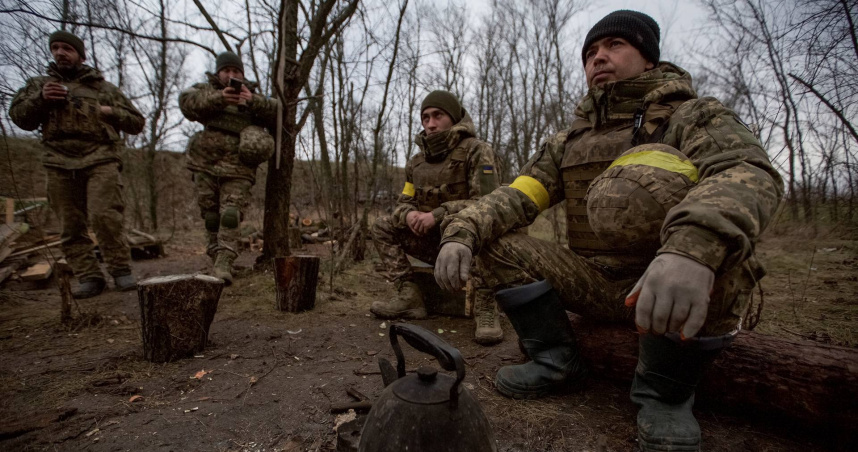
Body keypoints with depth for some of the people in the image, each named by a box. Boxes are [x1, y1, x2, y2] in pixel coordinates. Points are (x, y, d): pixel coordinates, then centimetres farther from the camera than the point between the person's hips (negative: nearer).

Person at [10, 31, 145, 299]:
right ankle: (89, 277, 3)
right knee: (71, 226, 0)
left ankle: (121, 270, -10)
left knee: (104, 217, -19)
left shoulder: (104, 88, 20)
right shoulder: (39, 84, 24)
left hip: (101, 161, -3)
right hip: (59, 165, 3)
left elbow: (137, 123, 18)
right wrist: (40, 99, -2)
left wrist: (110, 112, 0)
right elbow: (18, 117, 15)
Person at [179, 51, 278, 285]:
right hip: (205, 164, 2)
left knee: (231, 214, -16)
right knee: (210, 214, 8)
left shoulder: (253, 96, 16)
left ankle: (224, 264, -20)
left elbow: (278, 114, -1)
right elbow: (187, 102, -6)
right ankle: (216, 255, 22)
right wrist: (218, 98, -22)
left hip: (238, 169, -2)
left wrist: (254, 101, -17)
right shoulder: (207, 89, 15)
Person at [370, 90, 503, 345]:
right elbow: (404, 201, 11)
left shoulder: (476, 151, -11)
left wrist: (438, 214, -28)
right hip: (434, 242, 6)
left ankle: (485, 310, -28)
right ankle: (409, 297, -11)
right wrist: (409, 214, -16)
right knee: (382, 227, -4)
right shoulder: (417, 162, 8)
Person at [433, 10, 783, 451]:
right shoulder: (569, 142, 12)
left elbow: (750, 173, -24)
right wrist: (461, 232, -20)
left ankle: (664, 393, -12)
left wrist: (693, 247, -45)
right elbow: (515, 196, -1)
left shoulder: (692, 115, -3)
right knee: (495, 242, -9)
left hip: (688, 289, -3)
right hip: (598, 284, 4)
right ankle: (556, 360, 2)